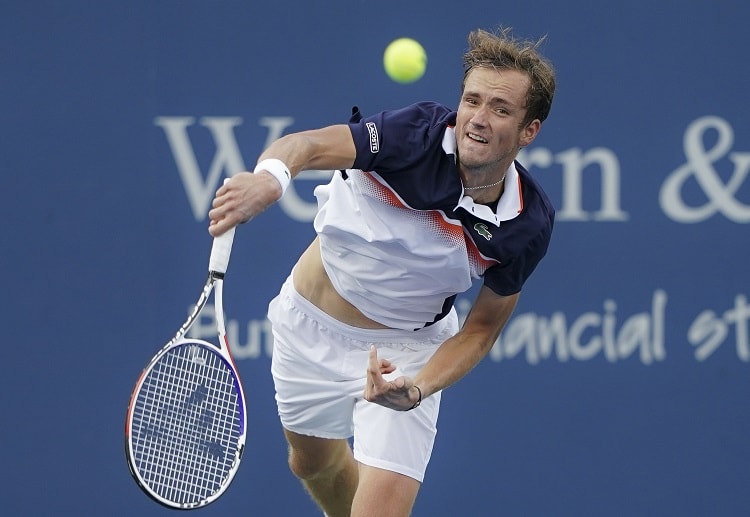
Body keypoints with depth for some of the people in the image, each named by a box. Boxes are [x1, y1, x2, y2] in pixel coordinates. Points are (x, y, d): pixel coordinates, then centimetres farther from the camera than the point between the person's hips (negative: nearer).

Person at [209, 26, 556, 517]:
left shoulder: (529, 226, -22)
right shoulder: (421, 132, -27)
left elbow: (480, 329, -11)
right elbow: (306, 146, -33)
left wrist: (419, 388, -29)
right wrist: (270, 176, -58)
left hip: (403, 348, -1)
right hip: (308, 324, 1)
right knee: (313, 462, 25)